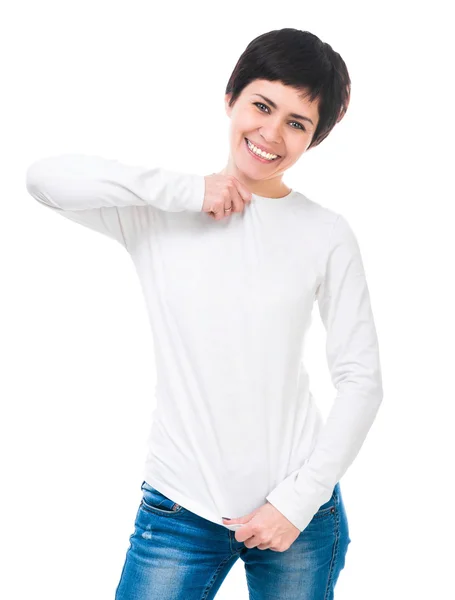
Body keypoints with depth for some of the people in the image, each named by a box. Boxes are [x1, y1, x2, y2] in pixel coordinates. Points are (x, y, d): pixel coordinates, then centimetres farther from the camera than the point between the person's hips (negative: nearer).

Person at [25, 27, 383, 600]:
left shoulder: (328, 235, -2)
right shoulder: (159, 213, -1)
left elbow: (361, 380, -2)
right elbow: (44, 176, -17)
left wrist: (297, 501, -6)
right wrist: (188, 189, -16)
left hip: (296, 510, 0)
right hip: (179, 509, 0)